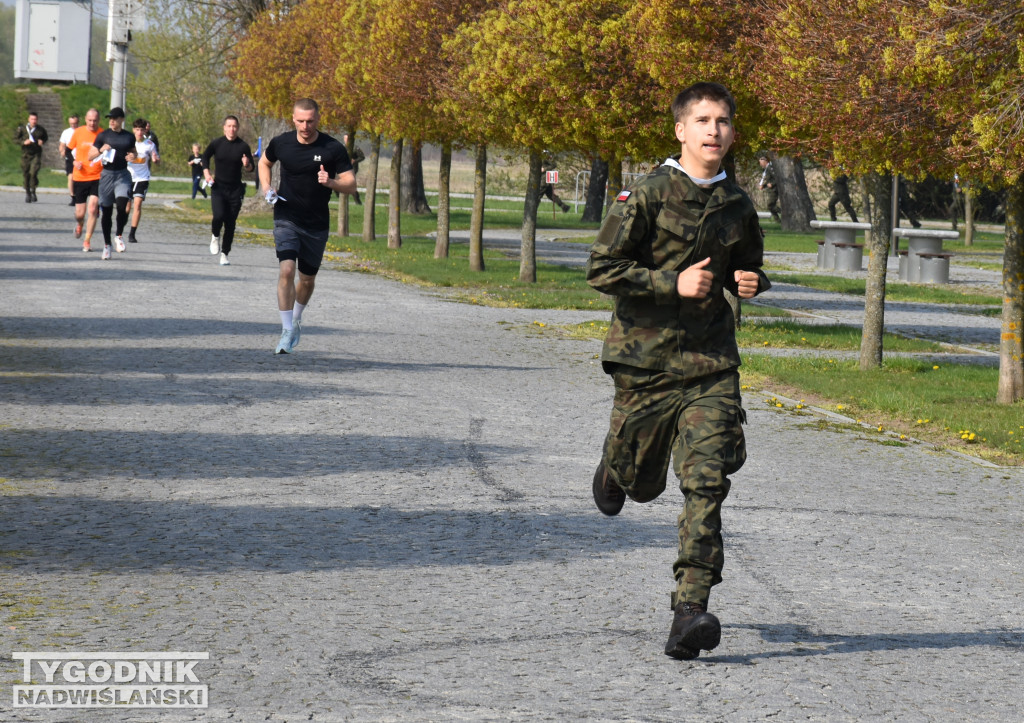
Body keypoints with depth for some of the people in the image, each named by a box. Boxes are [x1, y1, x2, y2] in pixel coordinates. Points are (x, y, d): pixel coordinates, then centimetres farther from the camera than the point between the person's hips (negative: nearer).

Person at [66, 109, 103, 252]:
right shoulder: (78, 133, -1)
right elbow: (69, 149, 12)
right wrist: (75, 162, -5)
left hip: (97, 177, -1)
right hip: (80, 177, 1)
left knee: (92, 209, -14)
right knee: (80, 213, 5)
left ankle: (87, 241, -1)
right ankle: (79, 224, 43)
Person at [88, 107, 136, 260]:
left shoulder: (129, 137, 6)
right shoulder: (103, 136, 2)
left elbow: (133, 152, 24)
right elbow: (90, 156, 4)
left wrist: (133, 157, 0)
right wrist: (101, 151, -15)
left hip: (123, 175, 0)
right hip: (107, 174, 0)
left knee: (122, 205, -20)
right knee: (106, 211, 6)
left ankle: (119, 236, 3)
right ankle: (107, 244, 19)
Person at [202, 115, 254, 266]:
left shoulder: (243, 146, -2)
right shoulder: (216, 143, -1)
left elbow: (251, 167, 4)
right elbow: (205, 157, 16)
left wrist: (247, 165, -19)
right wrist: (206, 173, 2)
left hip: (235, 190, 1)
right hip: (218, 187, -1)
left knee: (230, 224, 2)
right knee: (218, 216, -20)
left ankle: (224, 254, 14)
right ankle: (215, 236, 13)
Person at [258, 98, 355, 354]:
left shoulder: (333, 149, -10)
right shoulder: (281, 143, -4)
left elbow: (351, 185, -8)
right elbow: (264, 162, 18)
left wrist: (330, 182, -27)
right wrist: (266, 187, 1)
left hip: (317, 224, 1)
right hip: (286, 219, -1)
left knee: (307, 279, 13)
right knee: (286, 269, -20)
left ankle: (296, 319, 41)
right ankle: (287, 331, -16)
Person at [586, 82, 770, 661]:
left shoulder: (737, 206, 8)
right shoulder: (647, 196, -7)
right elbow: (602, 270, -10)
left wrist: (751, 283, 2)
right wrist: (672, 283, -18)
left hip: (711, 361, 2)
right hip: (646, 358, -2)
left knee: (707, 481, -12)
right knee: (642, 481, 11)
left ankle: (692, 606, -14)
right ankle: (615, 469, 50)